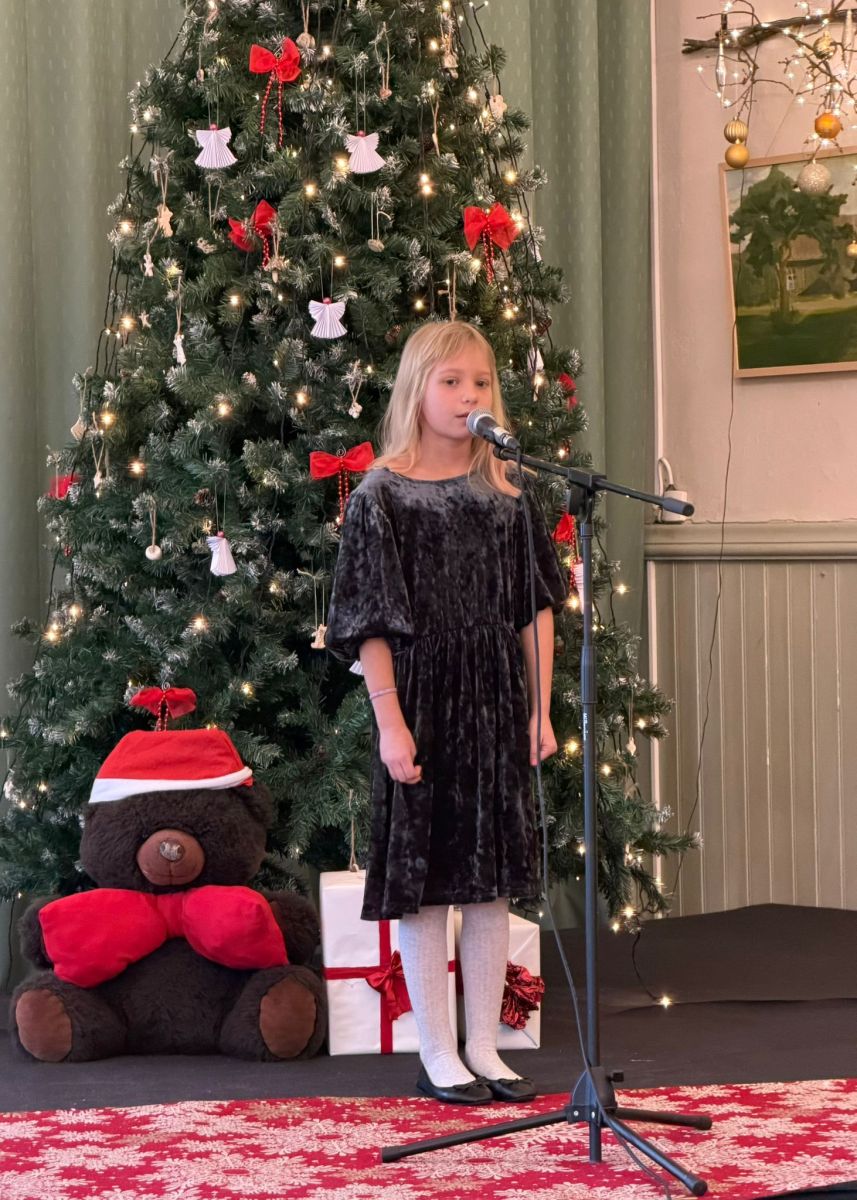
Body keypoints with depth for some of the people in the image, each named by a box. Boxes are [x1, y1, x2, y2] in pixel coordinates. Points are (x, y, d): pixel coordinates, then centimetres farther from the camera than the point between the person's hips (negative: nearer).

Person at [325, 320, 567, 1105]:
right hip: (421, 697, -4)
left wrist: (540, 709, 3)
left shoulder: (508, 491, 6)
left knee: (491, 877, 8)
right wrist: (389, 719, -12)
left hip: (497, 701, 4)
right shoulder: (383, 494, -5)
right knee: (424, 876, 2)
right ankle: (438, 1055, 9)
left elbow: (537, 607, 8)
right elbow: (370, 622, -7)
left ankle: (484, 1046, 17)